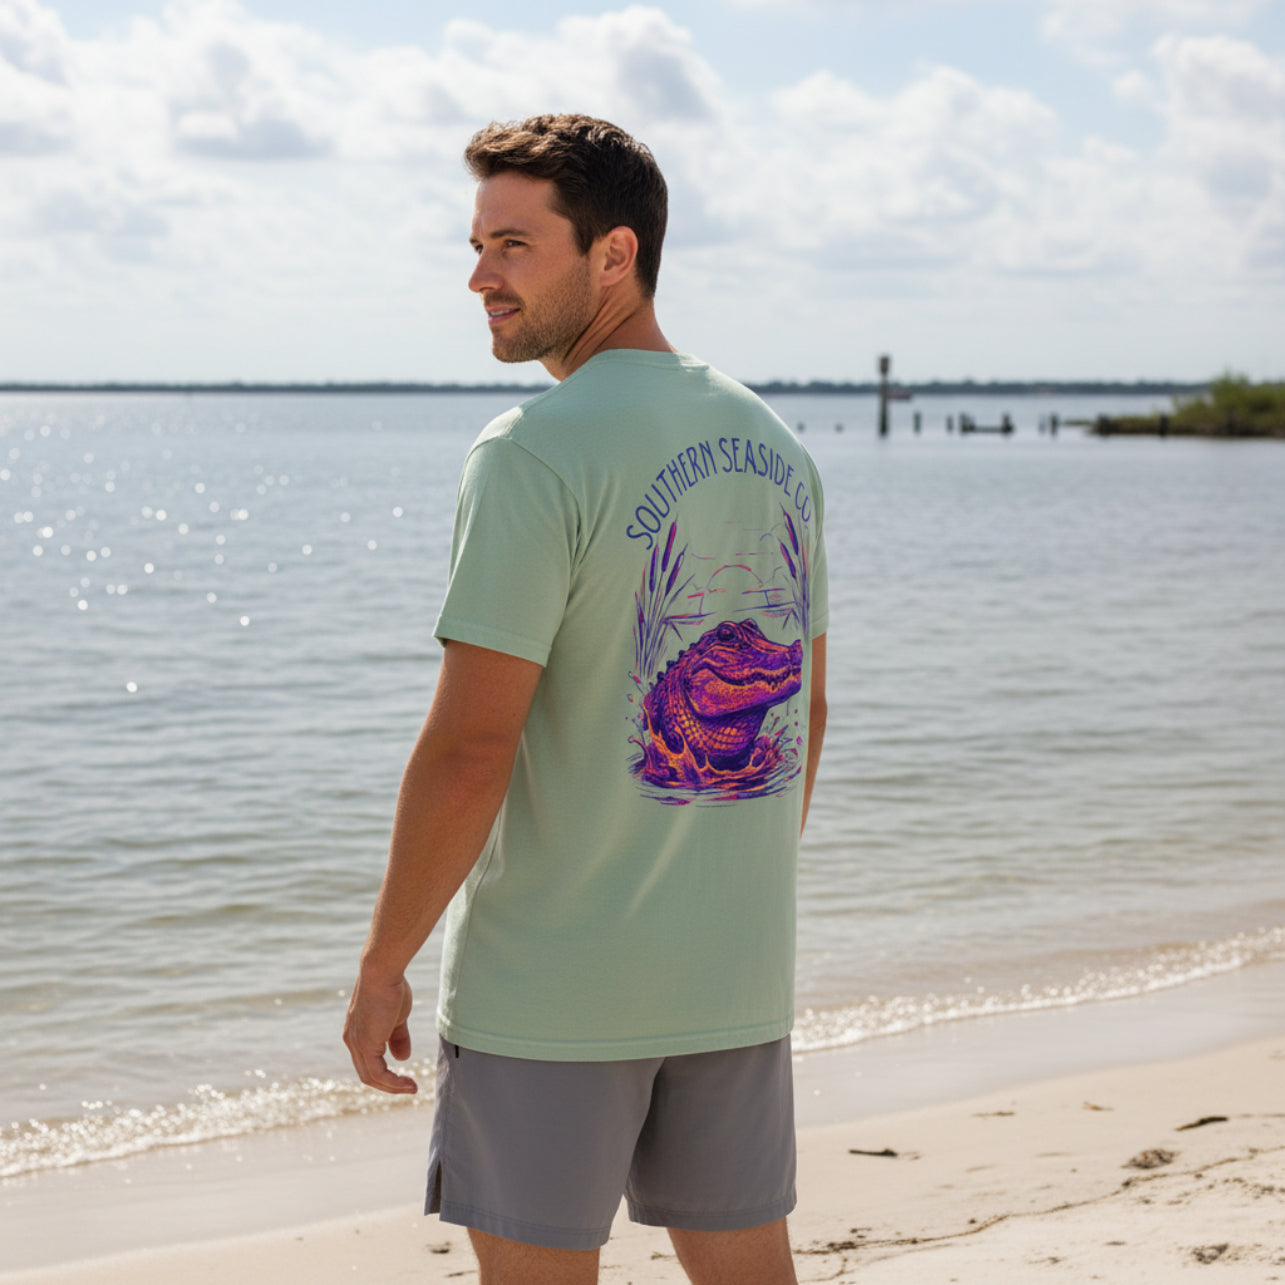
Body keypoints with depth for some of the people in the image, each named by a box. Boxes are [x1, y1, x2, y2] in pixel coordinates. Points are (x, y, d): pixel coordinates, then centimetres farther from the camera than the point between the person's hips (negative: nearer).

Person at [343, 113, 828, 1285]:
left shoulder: (535, 455, -15)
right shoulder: (775, 445, 8)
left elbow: (470, 746, -19)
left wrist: (383, 966, -9)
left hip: (547, 984, -6)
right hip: (738, 977, 7)